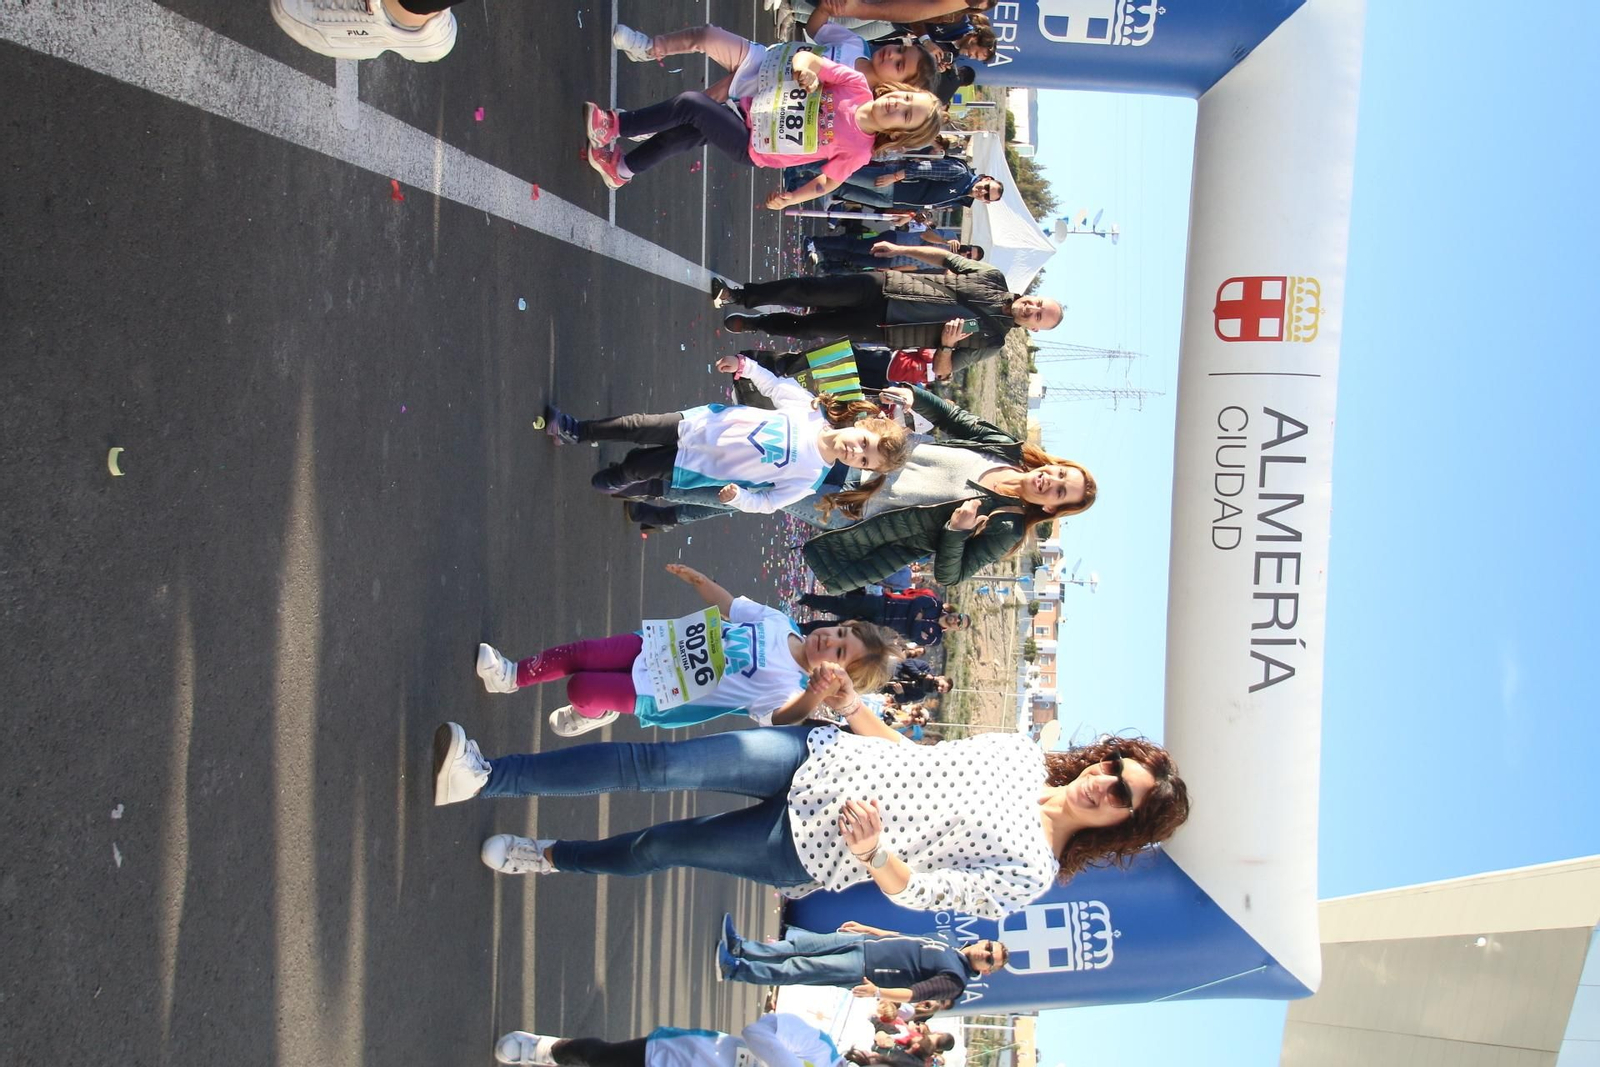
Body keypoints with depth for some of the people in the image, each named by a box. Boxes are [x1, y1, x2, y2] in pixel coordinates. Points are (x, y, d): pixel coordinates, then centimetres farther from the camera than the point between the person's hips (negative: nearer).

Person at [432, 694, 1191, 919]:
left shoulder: (1028, 875, -11)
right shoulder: (1022, 753, 4)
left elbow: (918, 893, -16)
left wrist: (871, 852, -34)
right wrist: (851, 706, 5)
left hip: (809, 854, -3)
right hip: (821, 759, 3)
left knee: (656, 849, -2)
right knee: (660, 764, -14)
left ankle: (550, 856, 26)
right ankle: (486, 776, -10)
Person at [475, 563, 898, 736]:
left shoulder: (791, 686, -20)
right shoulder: (776, 621, -3)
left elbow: (784, 716, -45)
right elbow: (726, 604, 13)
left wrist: (818, 694, -65)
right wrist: (695, 578, 1)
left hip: (655, 695, -5)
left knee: (580, 689, -12)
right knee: (577, 653, -3)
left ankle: (597, 713, 24)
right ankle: (513, 675, 22)